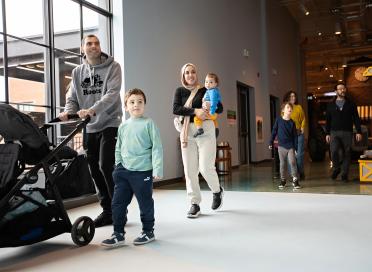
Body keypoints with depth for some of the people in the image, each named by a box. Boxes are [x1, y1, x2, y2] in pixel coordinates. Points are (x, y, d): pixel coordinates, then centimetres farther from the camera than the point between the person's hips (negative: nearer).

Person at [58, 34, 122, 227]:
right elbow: (72, 98, 10)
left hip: (109, 124, -5)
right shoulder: (77, 72, 12)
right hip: (90, 128, 5)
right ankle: (107, 210, 20)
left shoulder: (112, 67, -3)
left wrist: (93, 110, -31)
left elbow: (112, 93, -17)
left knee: (106, 166, -13)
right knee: (95, 170, 8)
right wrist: (68, 111, -13)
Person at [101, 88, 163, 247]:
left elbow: (157, 148, -7)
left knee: (145, 203, 7)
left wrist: (157, 169, -12)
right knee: (118, 203, 4)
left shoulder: (148, 124, -4)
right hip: (124, 171, 5)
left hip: (143, 171, -5)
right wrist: (118, 166, 13)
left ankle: (148, 232, 25)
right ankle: (118, 234, 16)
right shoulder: (123, 127, 11)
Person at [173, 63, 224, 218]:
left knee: (205, 167, -9)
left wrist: (207, 110, -13)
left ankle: (217, 191, 21)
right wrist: (195, 111, -17)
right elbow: (175, 109, -5)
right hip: (187, 131, 2)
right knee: (189, 169, 0)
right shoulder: (180, 91, 11)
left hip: (205, 130, -2)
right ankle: (195, 204, 10)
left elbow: (219, 108, 6)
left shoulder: (205, 90, 7)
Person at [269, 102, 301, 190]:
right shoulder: (278, 120, -2)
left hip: (290, 146, 0)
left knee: (292, 162, -10)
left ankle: (295, 180, -1)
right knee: (282, 164, 8)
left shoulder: (292, 123, 0)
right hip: (281, 146, 0)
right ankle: (283, 180, 21)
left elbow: (295, 136, 3)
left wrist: (295, 147, -1)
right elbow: (274, 131, 3)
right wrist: (271, 142, 2)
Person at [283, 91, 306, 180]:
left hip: (299, 133, 1)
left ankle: (301, 172, 14)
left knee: (299, 154, 1)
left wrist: (302, 128, -4)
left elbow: (303, 119, 9)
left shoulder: (299, 107, 8)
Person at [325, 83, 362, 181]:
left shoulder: (350, 104, 8)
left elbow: (356, 119, 6)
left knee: (346, 154, 2)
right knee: (334, 151, -16)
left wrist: (359, 132, -2)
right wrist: (327, 133, 5)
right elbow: (328, 120, 11)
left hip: (347, 133, 0)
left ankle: (344, 174, 11)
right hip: (334, 132, 0)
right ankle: (336, 168, 8)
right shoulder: (331, 105, 10)